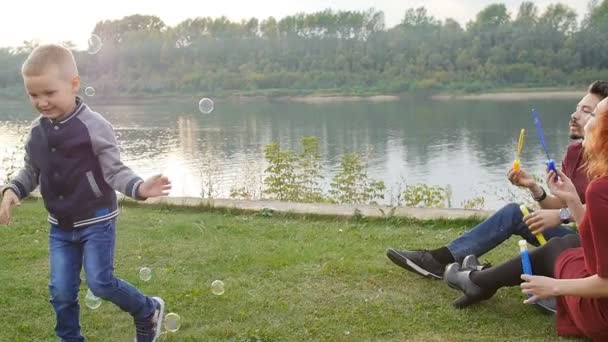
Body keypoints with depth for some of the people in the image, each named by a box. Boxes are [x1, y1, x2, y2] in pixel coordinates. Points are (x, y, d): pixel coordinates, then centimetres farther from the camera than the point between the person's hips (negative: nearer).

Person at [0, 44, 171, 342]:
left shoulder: (94, 127, -17)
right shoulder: (36, 132, 0)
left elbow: (114, 171, -16)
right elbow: (31, 172, 14)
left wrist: (139, 188, -34)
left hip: (97, 221, -5)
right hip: (60, 226, 6)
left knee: (100, 282, -5)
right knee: (61, 291, 7)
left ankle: (148, 311, 20)